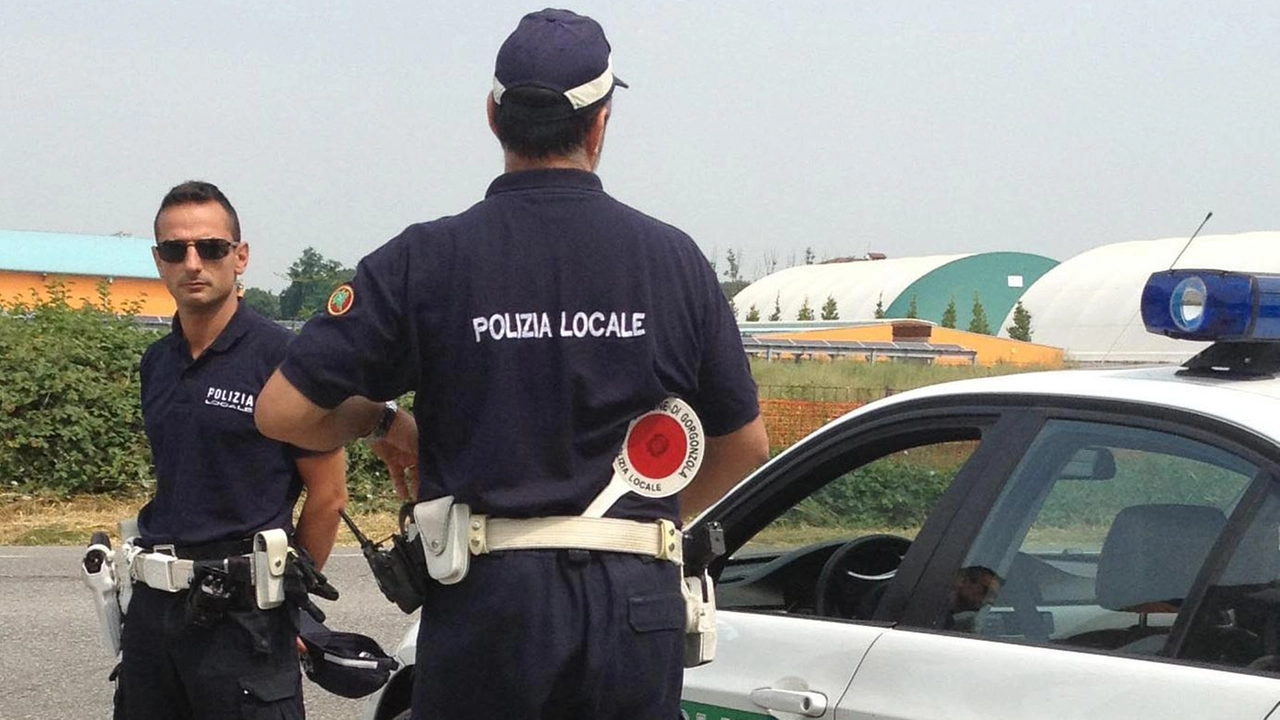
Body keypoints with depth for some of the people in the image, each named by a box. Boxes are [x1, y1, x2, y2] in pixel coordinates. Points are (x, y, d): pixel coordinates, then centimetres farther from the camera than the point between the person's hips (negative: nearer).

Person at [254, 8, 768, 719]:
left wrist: (381, 420, 15)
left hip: (488, 598, -1)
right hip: (637, 601, 2)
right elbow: (745, 443, 10)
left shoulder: (424, 259, -3)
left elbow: (282, 409, -4)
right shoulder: (674, 257, 2)